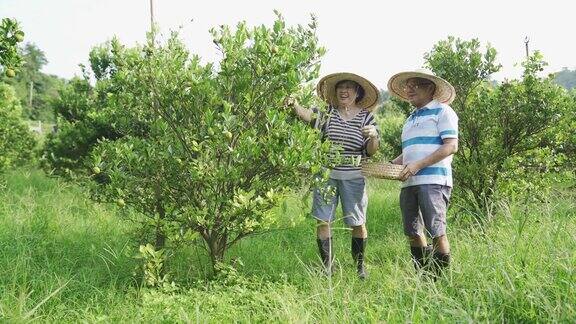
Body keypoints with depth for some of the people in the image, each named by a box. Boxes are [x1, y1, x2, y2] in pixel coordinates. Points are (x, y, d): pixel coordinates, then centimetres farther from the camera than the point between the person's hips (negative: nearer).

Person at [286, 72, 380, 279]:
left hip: (353, 178, -1)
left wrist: (374, 136, -21)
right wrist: (295, 106, -39)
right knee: (322, 221, -1)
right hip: (326, 174, 1)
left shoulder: (366, 116, 3)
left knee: (357, 223, 6)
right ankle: (326, 266, 11)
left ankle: (360, 265, 25)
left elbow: (371, 151, 1)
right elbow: (309, 115, -19)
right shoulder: (327, 113, 3)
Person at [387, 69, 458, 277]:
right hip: (409, 182, 8)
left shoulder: (442, 111, 1)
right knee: (412, 232, 9)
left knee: (436, 231, -9)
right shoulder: (411, 119, 25)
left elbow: (451, 146, -10)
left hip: (433, 180, -8)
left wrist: (418, 165, -17)